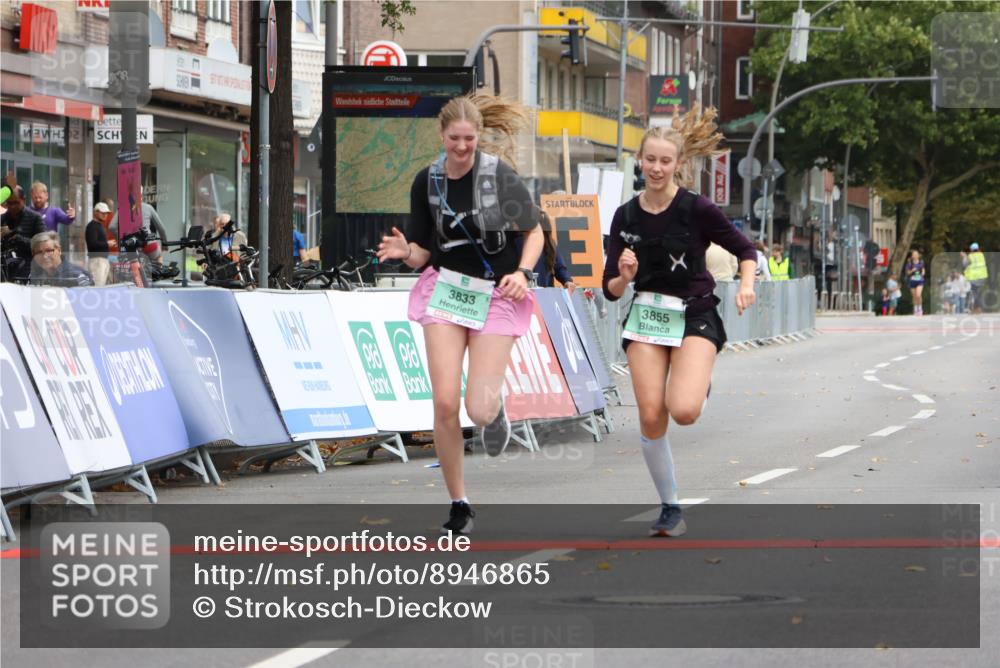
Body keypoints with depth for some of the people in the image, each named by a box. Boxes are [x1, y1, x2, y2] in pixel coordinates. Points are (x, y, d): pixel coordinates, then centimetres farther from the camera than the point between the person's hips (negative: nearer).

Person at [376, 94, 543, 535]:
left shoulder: (500, 175, -9)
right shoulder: (427, 181, 0)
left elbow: (535, 233, 1)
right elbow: (423, 254, 5)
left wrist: (522, 272, -16)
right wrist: (405, 251, -17)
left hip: (495, 296, -2)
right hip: (445, 289, 2)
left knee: (479, 411, -11)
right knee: (445, 402, -10)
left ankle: (495, 406, 30)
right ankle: (458, 505, 6)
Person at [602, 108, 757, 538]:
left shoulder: (697, 209, -10)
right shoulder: (626, 216, 0)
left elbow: (745, 249, 0)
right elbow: (611, 289, 4)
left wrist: (746, 285, -18)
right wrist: (624, 277, -18)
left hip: (694, 316, -3)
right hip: (646, 316, 3)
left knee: (684, 411, -23)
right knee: (651, 417, -7)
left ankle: (699, 382, 16)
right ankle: (670, 509, 9)